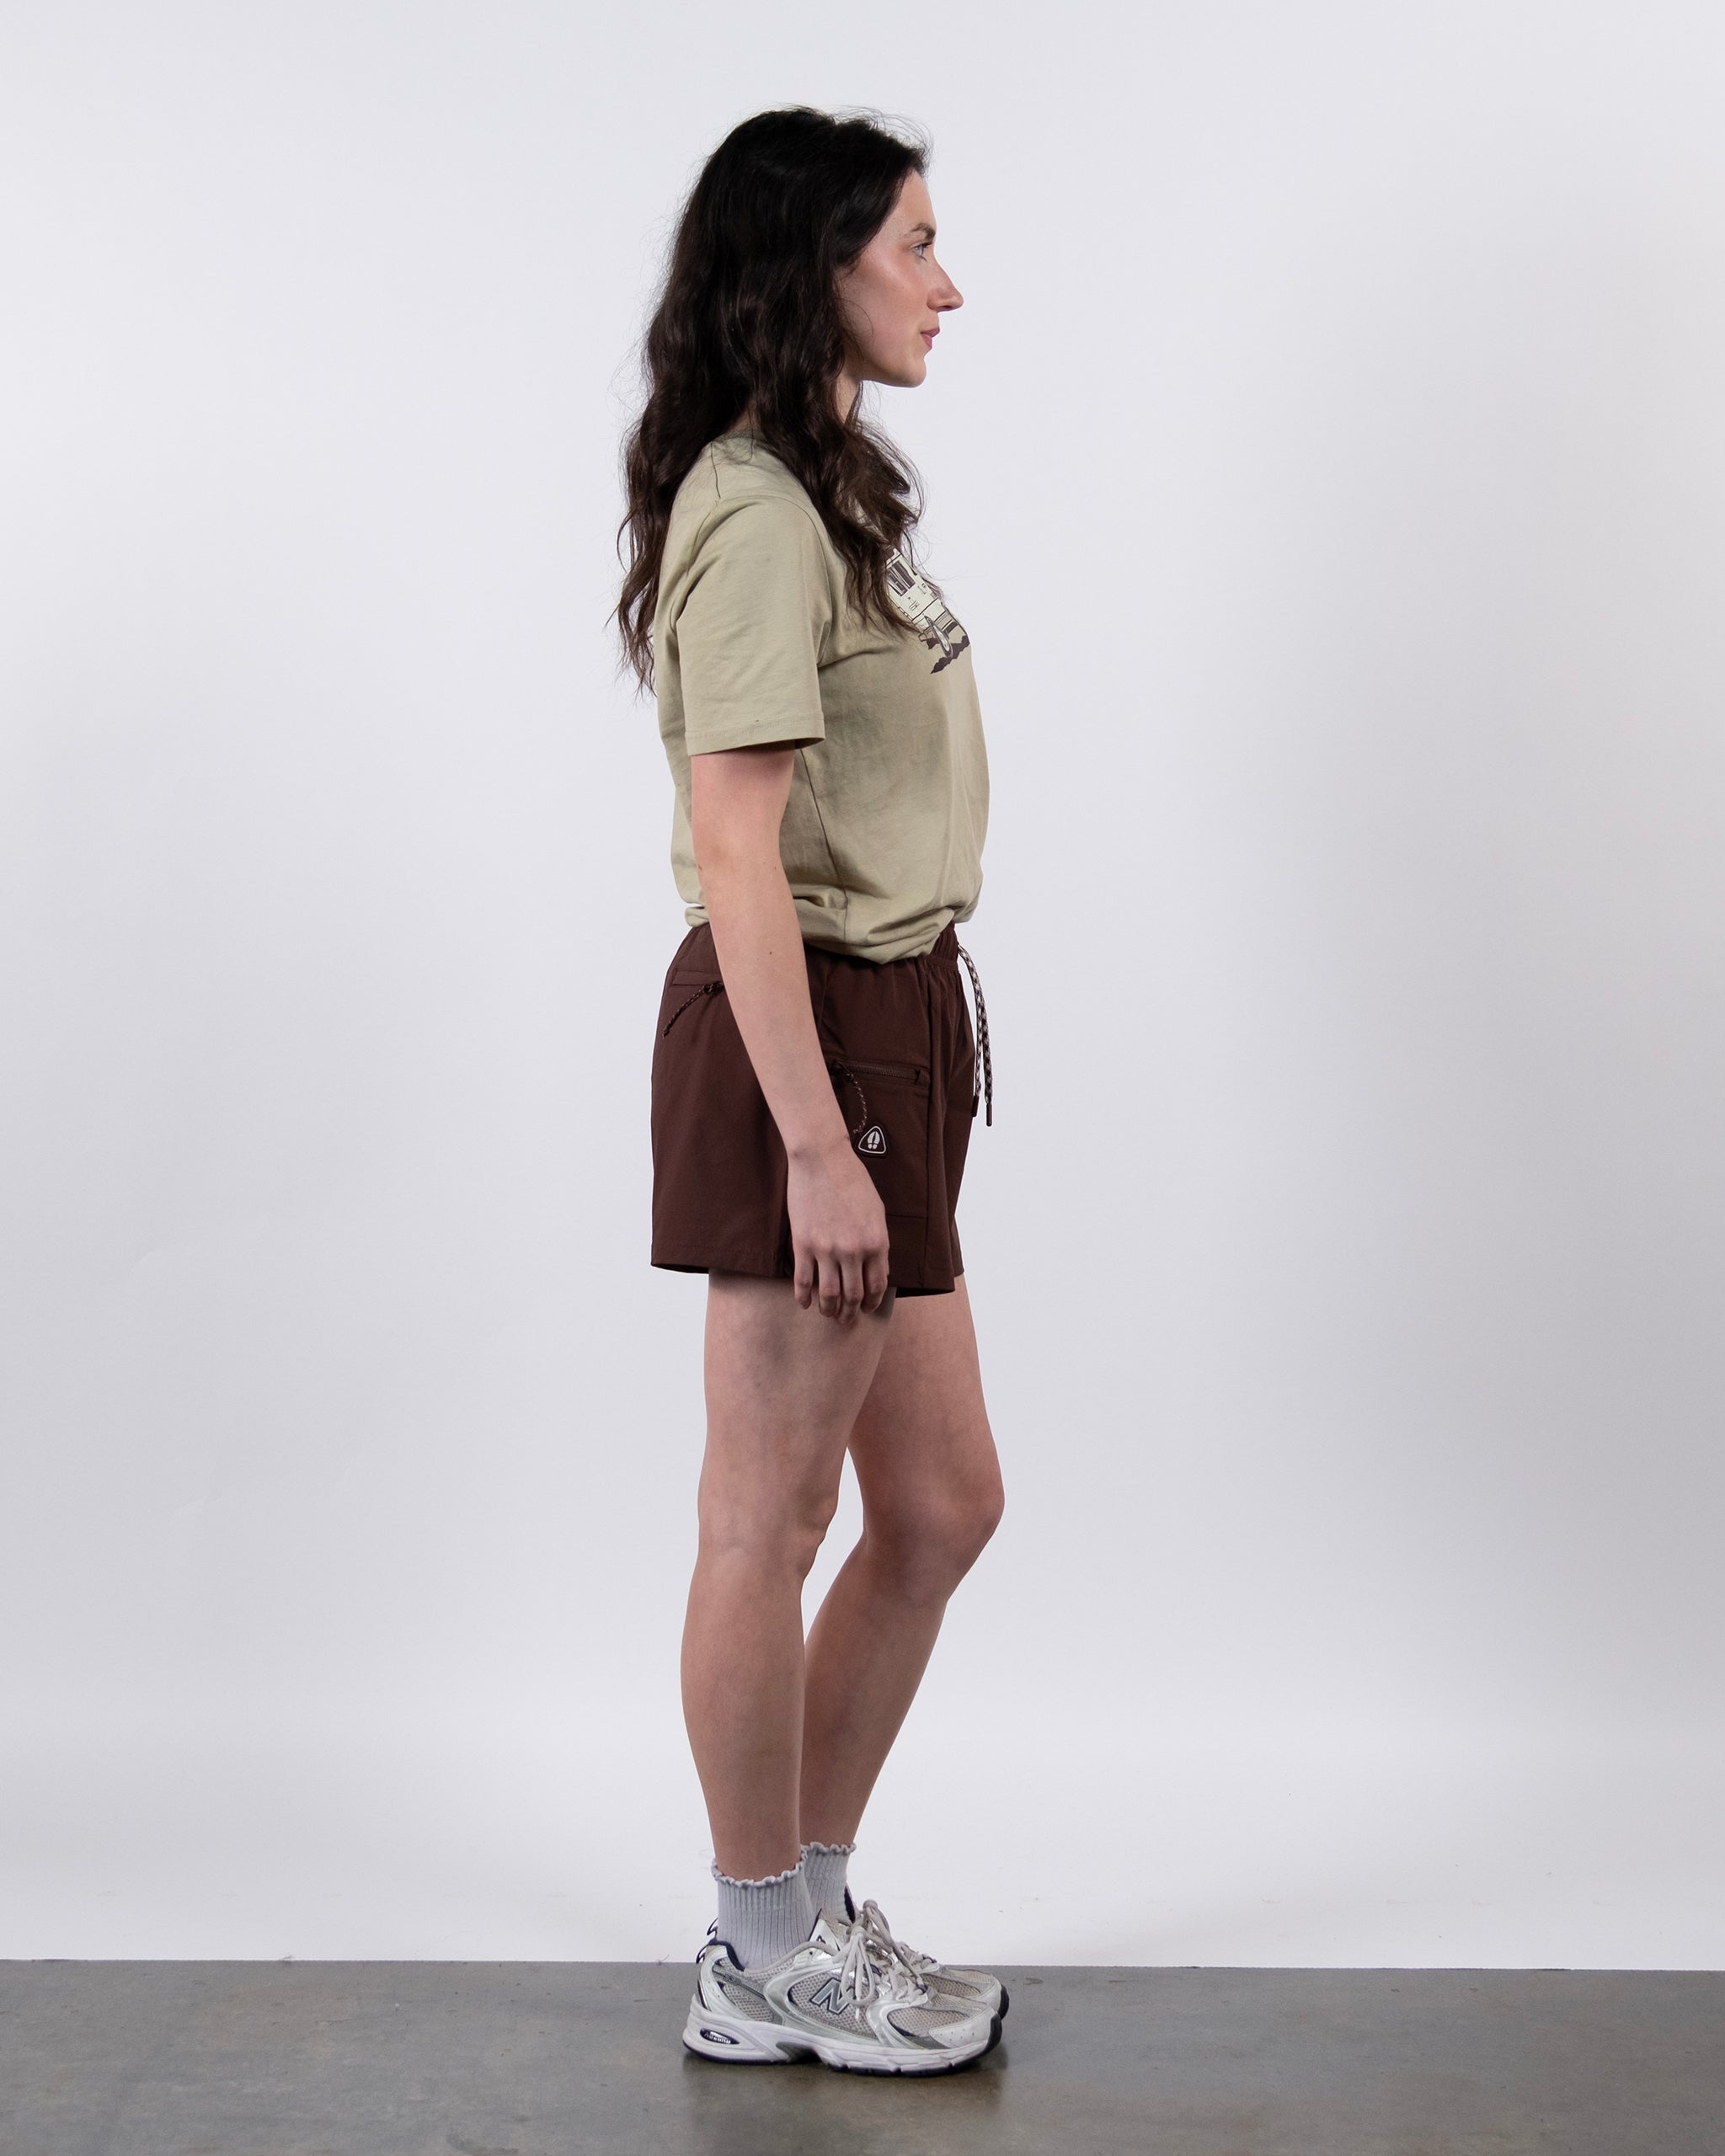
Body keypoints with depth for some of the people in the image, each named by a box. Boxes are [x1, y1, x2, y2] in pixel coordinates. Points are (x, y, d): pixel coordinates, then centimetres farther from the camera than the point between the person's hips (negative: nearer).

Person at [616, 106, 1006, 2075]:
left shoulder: (816, 493, 17)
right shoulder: (757, 517, -13)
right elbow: (737, 855, -20)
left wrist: (869, 1123, 19)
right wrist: (817, 1145, -23)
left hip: (888, 1029, 10)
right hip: (807, 1035, -10)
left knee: (942, 1501, 14)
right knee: (771, 1521, 3)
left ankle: (804, 1912, 28)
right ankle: (765, 1967, 19)